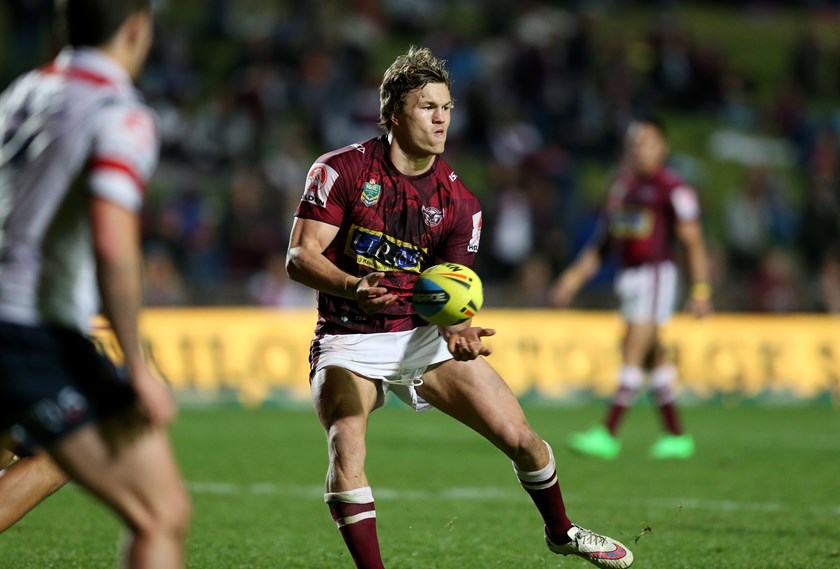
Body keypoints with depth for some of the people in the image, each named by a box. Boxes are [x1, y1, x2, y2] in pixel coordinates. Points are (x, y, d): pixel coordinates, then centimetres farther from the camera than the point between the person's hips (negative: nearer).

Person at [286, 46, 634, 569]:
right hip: (350, 341, -3)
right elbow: (300, 257, -13)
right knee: (345, 446, -30)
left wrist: (456, 329, -27)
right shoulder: (341, 170, -9)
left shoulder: (460, 203, 0)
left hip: (424, 337, 3)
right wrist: (356, 288, -33)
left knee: (521, 438, 1)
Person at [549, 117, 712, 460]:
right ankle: (677, 437, 16)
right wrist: (575, 277, 16)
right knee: (654, 358, 10)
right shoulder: (622, 183, 14)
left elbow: (693, 242, -9)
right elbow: (603, 239, 20)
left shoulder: (673, 189, -8)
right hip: (626, 275, 8)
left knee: (633, 351, -12)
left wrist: (700, 289, -14)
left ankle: (608, 434, -15)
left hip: (655, 274, -8)